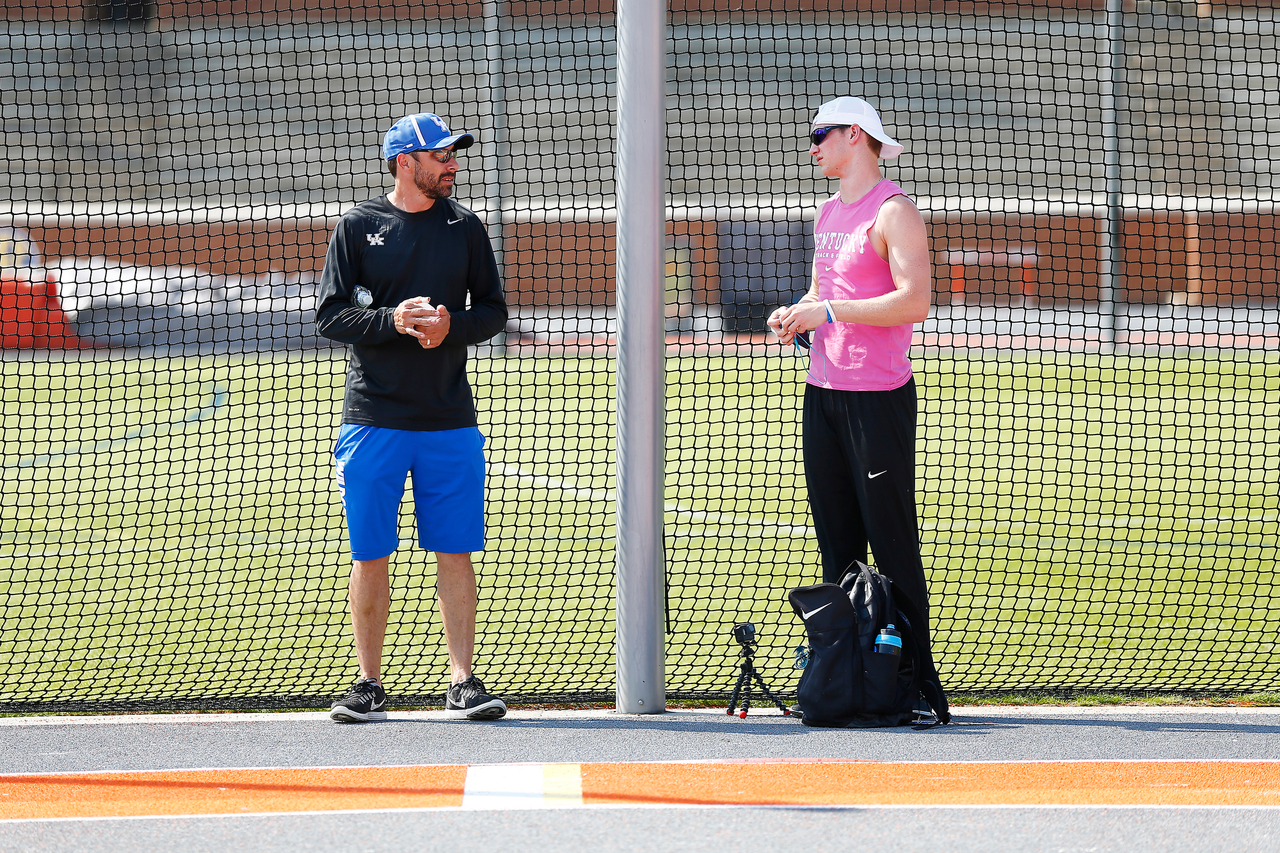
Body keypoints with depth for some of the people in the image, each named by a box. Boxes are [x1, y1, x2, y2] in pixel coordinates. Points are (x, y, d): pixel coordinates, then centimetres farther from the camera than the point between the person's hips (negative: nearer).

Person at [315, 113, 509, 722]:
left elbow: (493, 310, 10)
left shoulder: (464, 227, 7)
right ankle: (369, 685, 10)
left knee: (454, 552, 0)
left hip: (449, 419, 2)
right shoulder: (357, 227, 0)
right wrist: (392, 320, -17)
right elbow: (329, 315, -2)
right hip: (374, 418, -2)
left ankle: (462, 683, 5)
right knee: (370, 555, 1)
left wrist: (452, 324, -11)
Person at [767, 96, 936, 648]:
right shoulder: (827, 213, 16)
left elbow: (915, 302, -20)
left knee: (892, 544, -7)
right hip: (822, 391, 8)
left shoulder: (894, 212, -10)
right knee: (836, 540, 9)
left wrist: (828, 311, -19)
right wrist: (796, 315, 6)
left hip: (878, 396, -8)